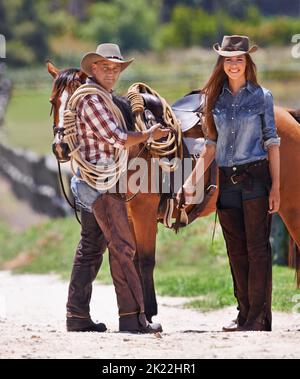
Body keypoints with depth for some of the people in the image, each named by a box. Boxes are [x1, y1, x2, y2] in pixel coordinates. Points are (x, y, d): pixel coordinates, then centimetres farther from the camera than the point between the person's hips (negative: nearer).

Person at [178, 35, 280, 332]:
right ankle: (244, 313, 15)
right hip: (227, 182, 4)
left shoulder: (262, 97, 0)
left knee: (257, 248, -5)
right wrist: (192, 181, 7)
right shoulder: (216, 99, 10)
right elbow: (212, 145, 14)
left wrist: (275, 187, -8)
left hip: (255, 177, -4)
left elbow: (272, 143, -2)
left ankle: (259, 318, -3)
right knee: (236, 251, 8)